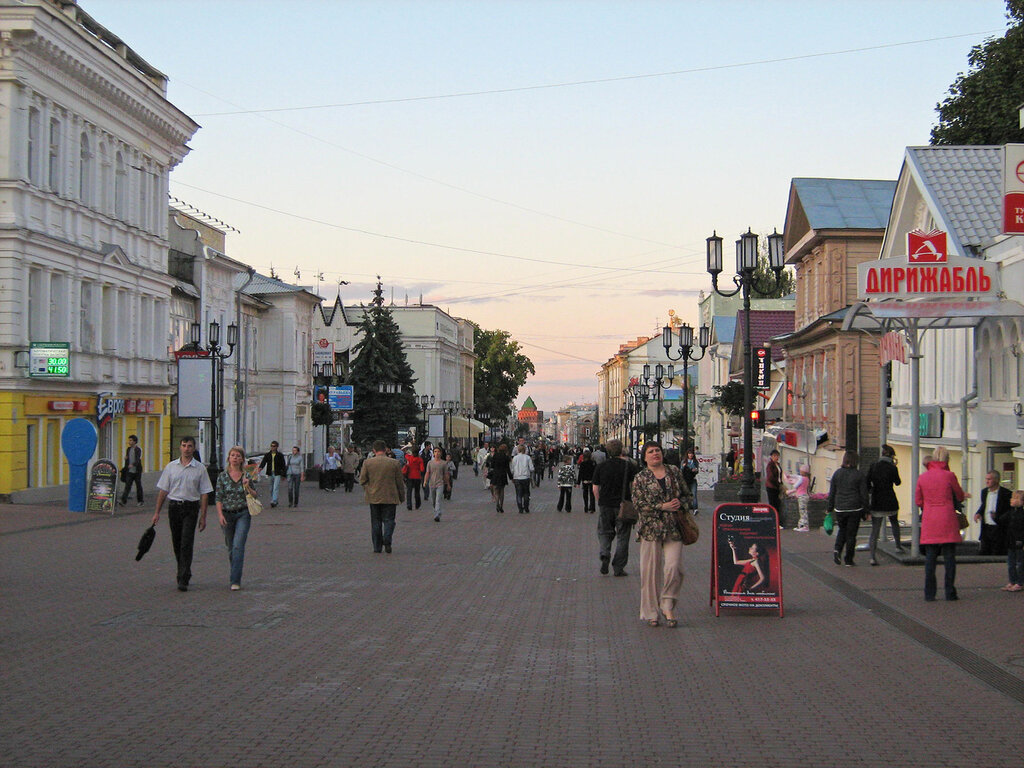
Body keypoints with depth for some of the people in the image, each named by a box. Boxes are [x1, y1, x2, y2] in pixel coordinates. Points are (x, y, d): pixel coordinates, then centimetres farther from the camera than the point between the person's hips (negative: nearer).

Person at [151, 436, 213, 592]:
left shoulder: (200, 468, 2)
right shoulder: (171, 467, 8)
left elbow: (204, 493, 2)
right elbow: (163, 490, 10)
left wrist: (203, 516, -3)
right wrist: (157, 512, 5)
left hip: (191, 508, -3)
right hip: (173, 507, 3)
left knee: (187, 544, -12)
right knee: (176, 544, 10)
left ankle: (183, 580, -13)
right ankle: (183, 573, 27)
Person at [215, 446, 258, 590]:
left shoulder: (247, 476, 2)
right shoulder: (222, 476, 2)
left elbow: (254, 496, 6)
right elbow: (218, 497, 0)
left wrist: (247, 487, -12)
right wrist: (220, 514, -11)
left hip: (243, 514, -2)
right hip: (227, 514, 2)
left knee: (238, 545, -14)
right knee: (230, 547, 11)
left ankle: (235, 581, -15)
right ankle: (235, 575, 31)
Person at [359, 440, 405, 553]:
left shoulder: (367, 462, -3)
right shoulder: (394, 463, -3)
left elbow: (362, 480, 0)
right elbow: (400, 482, 2)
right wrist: (402, 497, 13)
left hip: (373, 497, 1)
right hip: (390, 497, -1)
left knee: (376, 522, 9)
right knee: (389, 520, 6)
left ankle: (377, 547, 9)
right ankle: (387, 540, -18)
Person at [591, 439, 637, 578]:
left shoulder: (600, 467, 1)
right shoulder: (629, 466, -5)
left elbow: (595, 489, 4)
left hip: (605, 505, 1)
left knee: (604, 532, 15)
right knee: (622, 536, 7)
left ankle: (604, 555, -11)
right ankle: (618, 567, 7)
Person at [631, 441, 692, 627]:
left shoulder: (674, 472, 12)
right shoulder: (641, 478, 3)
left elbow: (687, 495, 18)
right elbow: (639, 504, -5)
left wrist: (681, 503, -4)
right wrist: (663, 507, -13)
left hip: (673, 527, 2)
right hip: (651, 527, -2)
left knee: (673, 567, -11)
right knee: (650, 570, -1)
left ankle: (668, 607, 7)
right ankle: (650, 612, 11)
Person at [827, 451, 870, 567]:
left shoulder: (837, 473, 2)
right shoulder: (860, 475, -6)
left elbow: (832, 493, 5)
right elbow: (864, 495, -4)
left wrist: (830, 509, 12)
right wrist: (865, 511, 3)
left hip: (840, 508, 3)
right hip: (855, 509, -3)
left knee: (842, 530, 22)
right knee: (851, 534, 6)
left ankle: (837, 550, -1)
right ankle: (848, 560, 8)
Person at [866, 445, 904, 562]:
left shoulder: (872, 467, -2)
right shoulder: (892, 468, -10)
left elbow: (867, 485, -4)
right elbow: (897, 482, 7)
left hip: (876, 502, 1)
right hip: (890, 502, -1)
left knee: (875, 530, 1)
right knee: (894, 522, 28)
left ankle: (873, 557, -10)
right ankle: (898, 546, 38)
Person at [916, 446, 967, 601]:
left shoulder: (922, 477, 3)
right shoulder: (949, 476, -7)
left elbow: (918, 501, 9)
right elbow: (960, 496, 6)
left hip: (929, 521, 3)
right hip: (947, 520, -3)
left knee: (930, 556, 6)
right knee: (949, 556, 3)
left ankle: (929, 593, 4)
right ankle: (950, 593, 3)